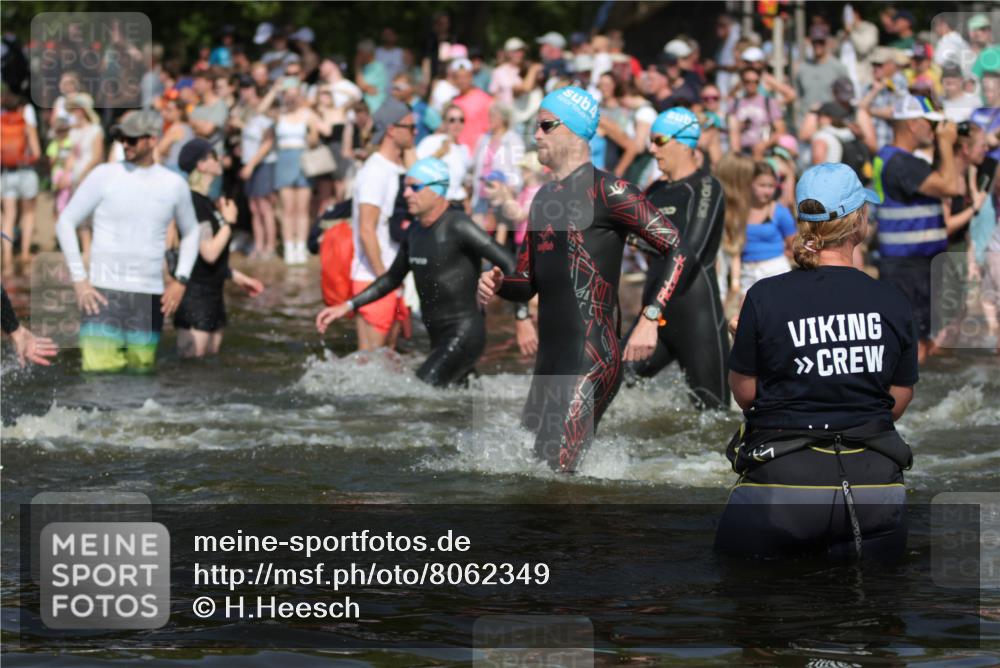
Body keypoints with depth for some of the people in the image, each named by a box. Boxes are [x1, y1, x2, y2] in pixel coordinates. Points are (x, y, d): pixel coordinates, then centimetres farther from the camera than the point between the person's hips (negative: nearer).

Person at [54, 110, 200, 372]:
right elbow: (65, 223, 2)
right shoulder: (104, 176, -1)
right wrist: (79, 280, -5)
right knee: (99, 371, -14)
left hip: (150, 297, 3)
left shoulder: (174, 184, 6)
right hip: (104, 293, -3)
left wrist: (181, 281, 8)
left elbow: (190, 232, 22)